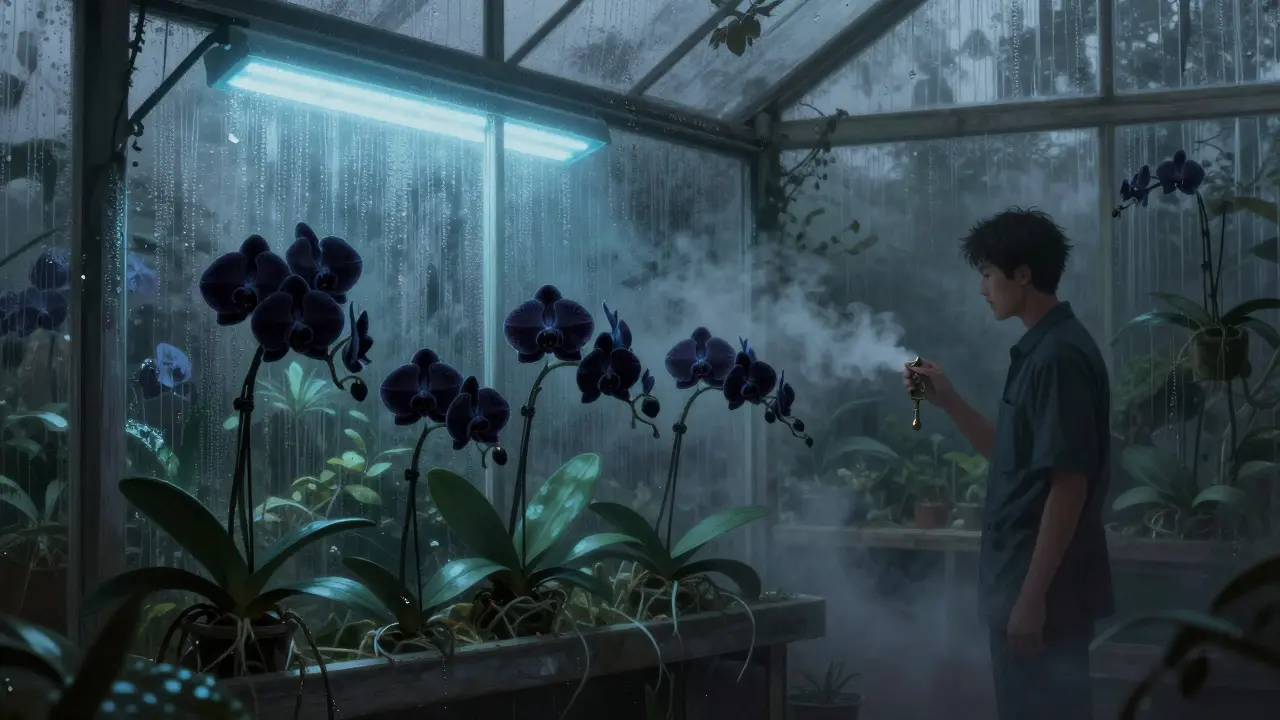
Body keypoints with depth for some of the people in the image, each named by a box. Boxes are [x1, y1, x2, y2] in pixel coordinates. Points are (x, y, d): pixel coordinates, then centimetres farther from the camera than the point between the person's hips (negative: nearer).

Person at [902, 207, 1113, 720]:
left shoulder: (1059, 356, -17)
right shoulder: (1038, 351, 13)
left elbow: (1069, 484, -22)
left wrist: (1032, 597, -22)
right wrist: (946, 399, 12)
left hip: (1044, 589, -10)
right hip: (1023, 580, 10)